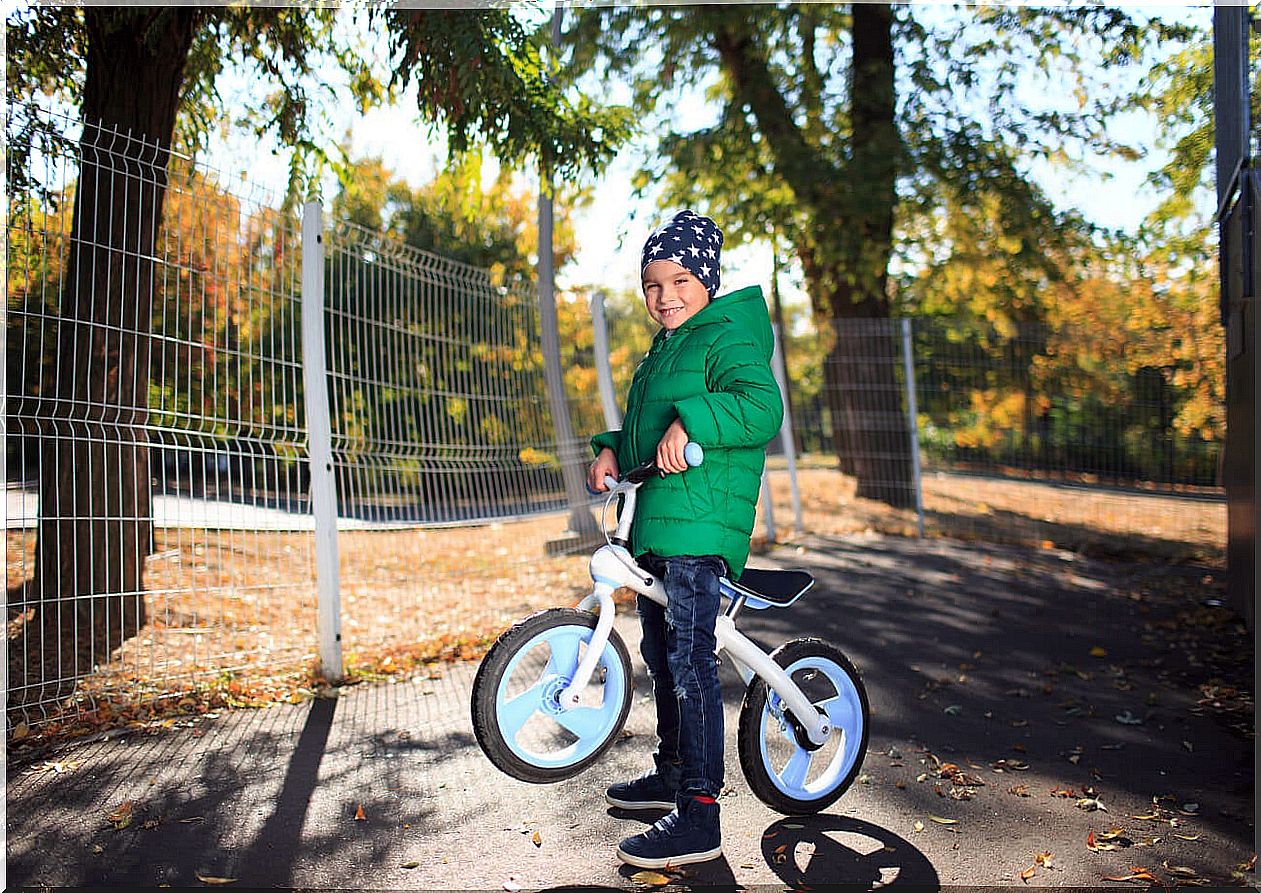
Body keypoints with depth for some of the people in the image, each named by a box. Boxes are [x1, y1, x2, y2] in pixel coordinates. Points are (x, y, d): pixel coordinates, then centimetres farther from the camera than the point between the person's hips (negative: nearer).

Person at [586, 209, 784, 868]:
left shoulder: (726, 338, -8)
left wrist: (689, 420, -34)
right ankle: (671, 772, 35)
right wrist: (612, 450, 8)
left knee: (689, 659, -12)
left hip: (700, 522, -10)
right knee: (659, 652, 18)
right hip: (651, 522, 10)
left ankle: (698, 816, -7)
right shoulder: (663, 350, 22)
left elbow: (762, 406, -24)